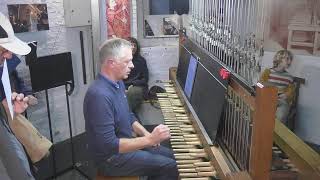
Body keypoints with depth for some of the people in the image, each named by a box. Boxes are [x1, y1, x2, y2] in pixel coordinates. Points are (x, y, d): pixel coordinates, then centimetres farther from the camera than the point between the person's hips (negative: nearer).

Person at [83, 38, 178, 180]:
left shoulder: (118, 83, 1)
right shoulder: (100, 95, -31)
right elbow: (109, 145, -31)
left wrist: (146, 134, -1)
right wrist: (149, 140, -30)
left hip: (124, 144, 9)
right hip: (111, 157, -9)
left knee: (168, 155, 16)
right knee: (169, 166, -9)